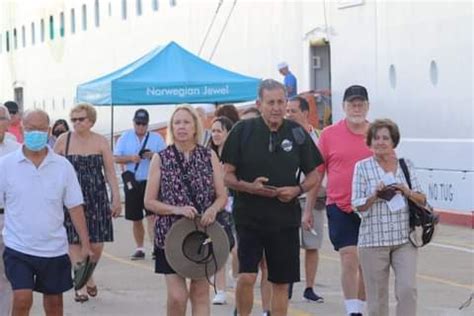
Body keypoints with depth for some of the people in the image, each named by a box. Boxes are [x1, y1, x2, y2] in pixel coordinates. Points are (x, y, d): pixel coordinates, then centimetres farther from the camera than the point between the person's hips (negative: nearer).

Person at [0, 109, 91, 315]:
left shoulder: (63, 166, -1)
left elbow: (75, 207, 2)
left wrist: (85, 245, -2)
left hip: (54, 249, 2)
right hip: (18, 248, -2)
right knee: (22, 299, -15)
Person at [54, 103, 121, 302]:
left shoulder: (100, 142, 1)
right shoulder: (63, 140, 0)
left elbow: (110, 172, 1)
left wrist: (116, 198, -3)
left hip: (96, 196, 1)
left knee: (97, 243, 0)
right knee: (74, 242, -3)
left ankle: (88, 275, 28)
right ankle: (81, 285, 6)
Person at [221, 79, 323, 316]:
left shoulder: (297, 133, 4)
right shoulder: (243, 131, -3)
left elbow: (313, 174, 11)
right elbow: (227, 175, 0)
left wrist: (297, 190, -9)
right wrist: (249, 187, -19)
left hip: (285, 217, 2)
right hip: (248, 216, -2)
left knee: (281, 282, 7)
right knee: (246, 276, -14)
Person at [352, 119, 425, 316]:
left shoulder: (407, 166, 7)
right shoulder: (362, 167, 0)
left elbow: (422, 200, 8)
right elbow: (358, 205, -2)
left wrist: (406, 192, -12)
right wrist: (375, 195, -20)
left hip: (404, 239, 1)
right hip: (373, 240, -1)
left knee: (408, 289, -11)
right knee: (377, 296, 5)